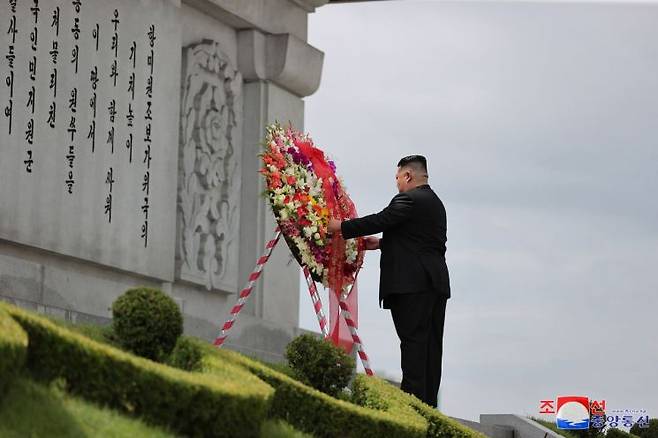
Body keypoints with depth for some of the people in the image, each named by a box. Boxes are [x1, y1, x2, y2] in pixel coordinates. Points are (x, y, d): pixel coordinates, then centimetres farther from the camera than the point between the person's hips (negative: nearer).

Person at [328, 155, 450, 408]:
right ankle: (429, 400, 7)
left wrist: (341, 227, -3)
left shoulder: (410, 200, -9)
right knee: (431, 343, 7)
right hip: (436, 283, 9)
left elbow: (380, 220, -12)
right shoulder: (435, 203, 21)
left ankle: (413, 398, -15)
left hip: (412, 283, -9)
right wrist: (382, 244, 27)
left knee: (413, 341, -11)